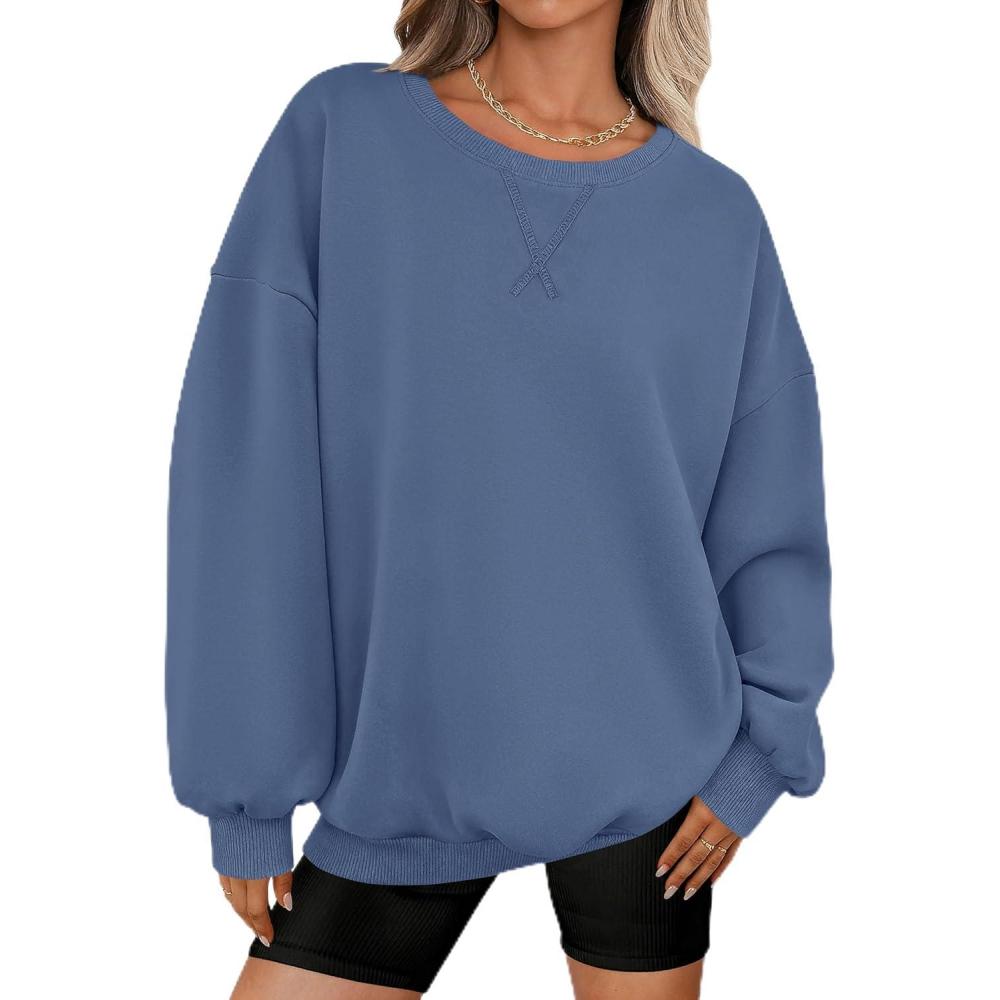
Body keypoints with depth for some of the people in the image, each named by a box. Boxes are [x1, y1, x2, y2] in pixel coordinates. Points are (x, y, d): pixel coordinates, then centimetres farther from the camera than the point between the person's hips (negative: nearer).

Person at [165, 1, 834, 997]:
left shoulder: (719, 215, 2)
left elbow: (774, 512, 7)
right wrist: (246, 789, -5)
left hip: (647, 772, 1)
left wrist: (758, 750, 0)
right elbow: (246, 465, -5)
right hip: (401, 777, 0)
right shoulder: (340, 131, -3)